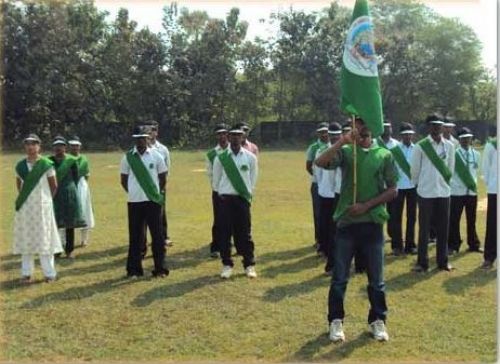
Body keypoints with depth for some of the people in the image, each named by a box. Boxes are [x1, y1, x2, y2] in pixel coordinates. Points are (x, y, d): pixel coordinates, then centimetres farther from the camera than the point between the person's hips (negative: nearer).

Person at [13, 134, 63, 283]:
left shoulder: (47, 164, -8)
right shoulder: (20, 165, 3)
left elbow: (54, 186, 1)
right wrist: (24, 197, 12)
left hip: (42, 206, -3)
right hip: (25, 207, 3)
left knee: (44, 238, 0)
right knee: (25, 239, 6)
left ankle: (49, 273, 8)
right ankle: (26, 273, 14)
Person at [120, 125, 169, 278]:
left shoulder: (156, 155, 1)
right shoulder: (128, 157, 2)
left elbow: (163, 177, 9)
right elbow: (123, 179, 10)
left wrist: (159, 192, 8)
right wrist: (133, 192, 7)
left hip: (153, 200, -1)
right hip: (134, 202, 1)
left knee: (157, 235, 2)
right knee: (135, 236, 7)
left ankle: (160, 268, 10)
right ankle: (134, 269, 15)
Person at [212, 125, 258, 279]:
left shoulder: (250, 157, 1)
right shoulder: (220, 157, -1)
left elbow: (253, 180, 9)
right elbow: (216, 180, 7)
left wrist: (248, 194, 6)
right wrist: (222, 193, 6)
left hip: (243, 198, 0)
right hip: (225, 198, 0)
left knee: (244, 233, 3)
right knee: (224, 233, 2)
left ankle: (249, 265, 14)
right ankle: (227, 265, 14)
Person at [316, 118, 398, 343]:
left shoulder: (384, 155, 4)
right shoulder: (345, 151, 3)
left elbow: (392, 190, 2)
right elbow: (320, 162, -15)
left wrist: (367, 205, -9)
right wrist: (343, 141, -22)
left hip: (372, 222, 0)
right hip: (346, 221, 0)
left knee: (376, 278, 9)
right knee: (340, 277, 4)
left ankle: (378, 320, 23)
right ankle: (336, 321, 17)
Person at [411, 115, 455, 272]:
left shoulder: (449, 146, 3)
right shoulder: (420, 146, -8)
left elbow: (451, 167, 14)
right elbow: (415, 169, 0)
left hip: (444, 192, 3)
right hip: (426, 192, -3)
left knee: (443, 228, 8)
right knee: (424, 229, 2)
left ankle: (443, 261, 19)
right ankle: (422, 262, 9)